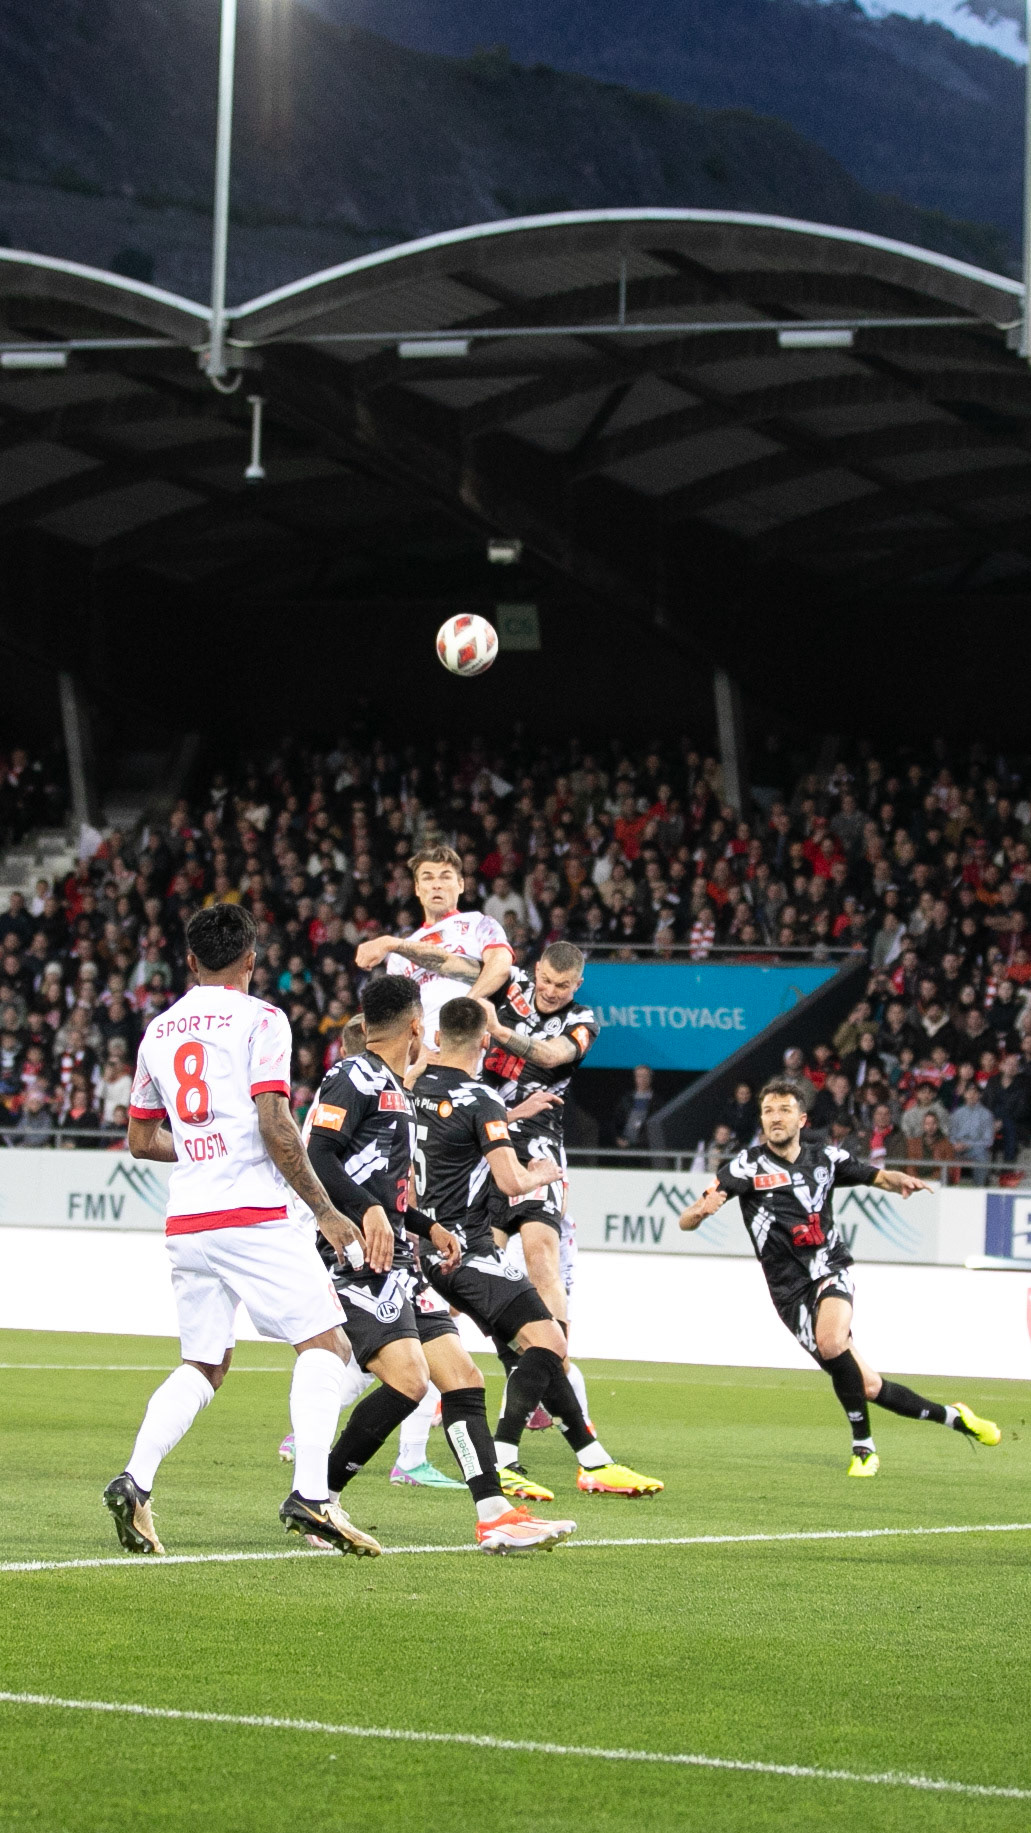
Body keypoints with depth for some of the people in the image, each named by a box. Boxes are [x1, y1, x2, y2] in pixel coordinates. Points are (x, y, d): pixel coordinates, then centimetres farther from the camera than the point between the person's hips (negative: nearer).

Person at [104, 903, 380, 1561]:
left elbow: (143, 1139, 22)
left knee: (205, 1364, 15)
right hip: (252, 1212, -7)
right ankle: (311, 1495, -18)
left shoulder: (159, 1031, 16)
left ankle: (135, 1481, -4)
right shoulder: (260, 1020, -4)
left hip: (186, 1224, 7)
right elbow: (275, 1126, -13)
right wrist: (326, 1211, -7)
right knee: (327, 1343, -3)